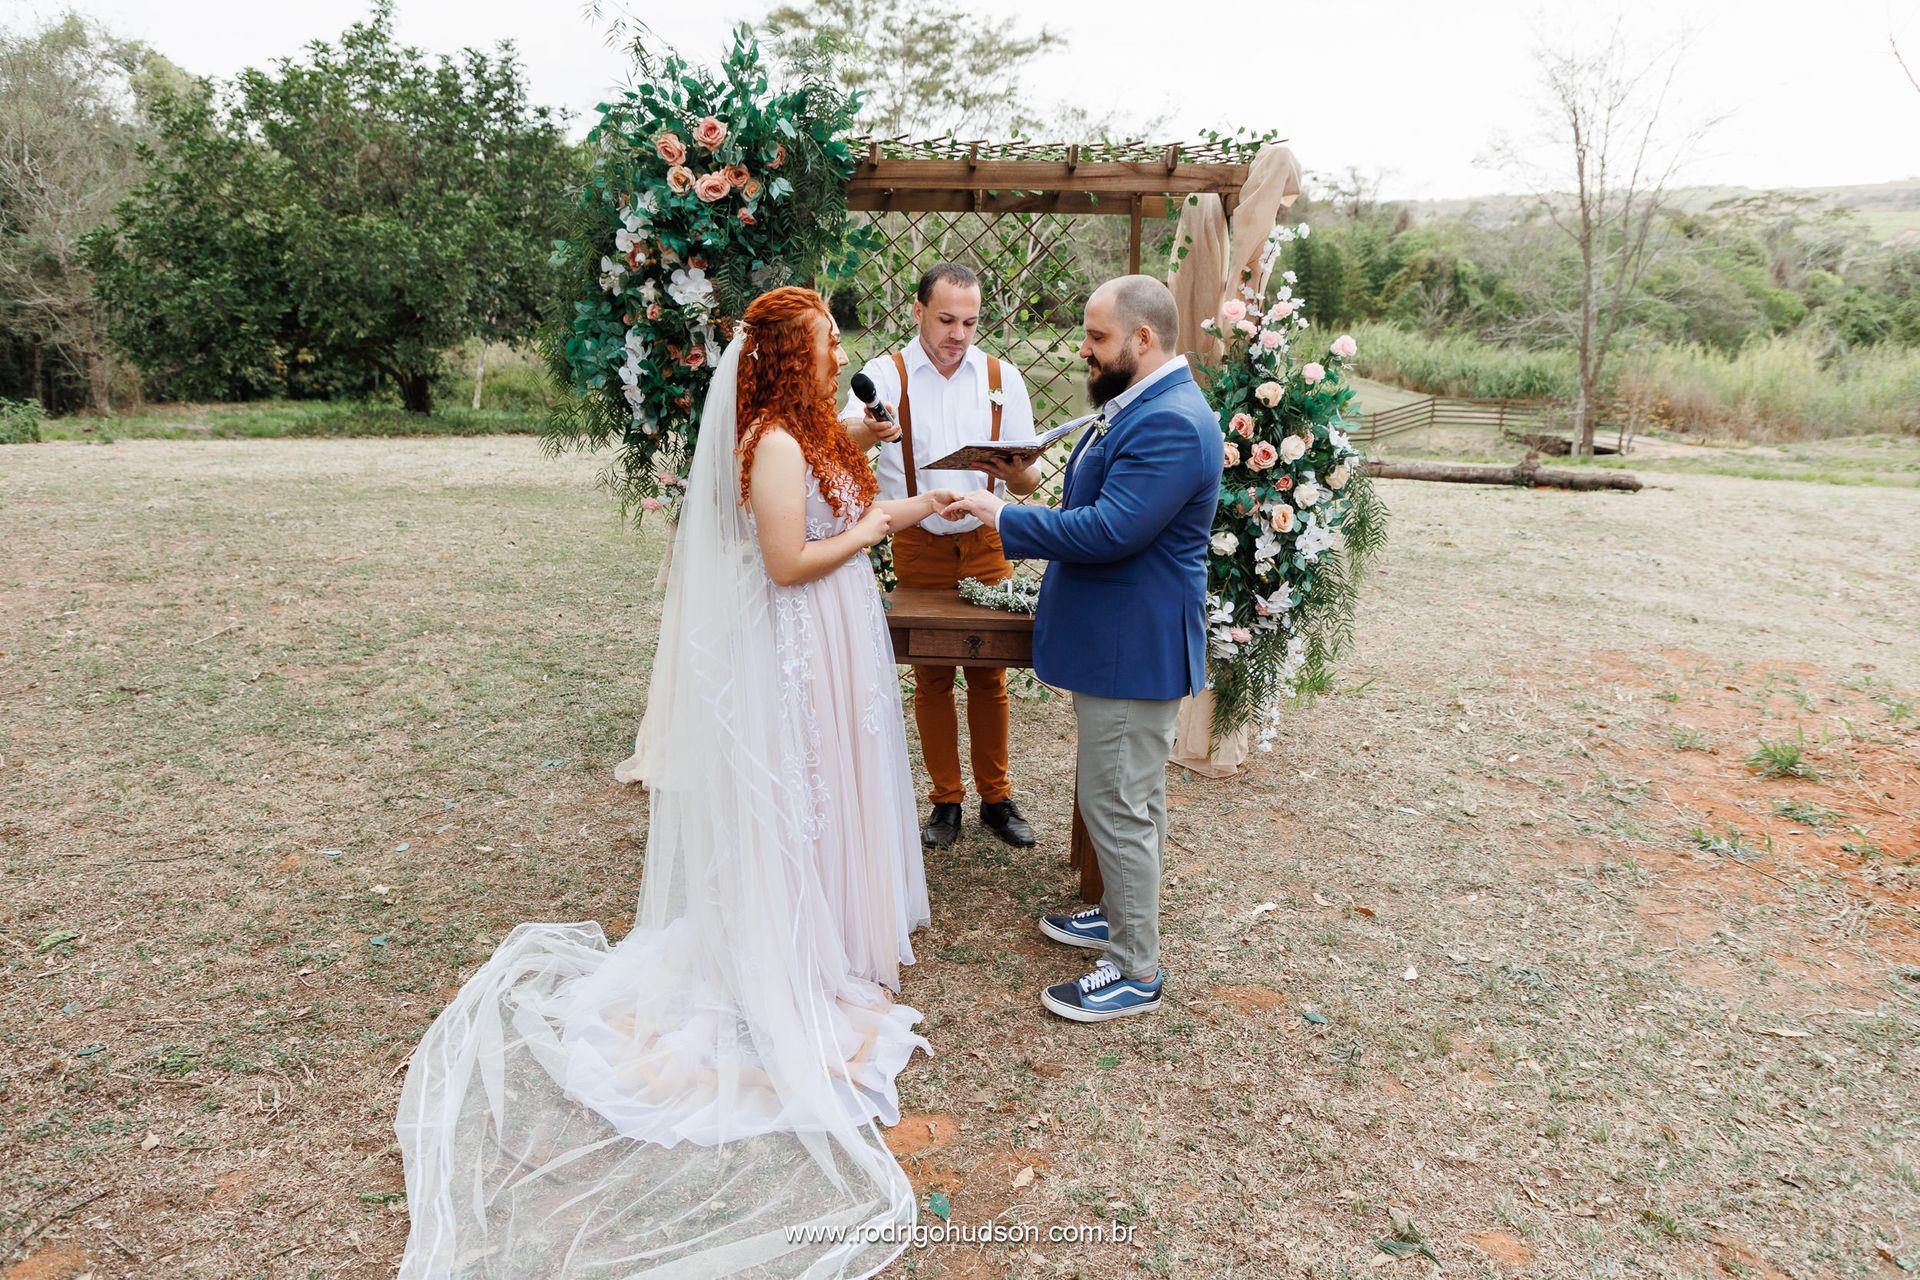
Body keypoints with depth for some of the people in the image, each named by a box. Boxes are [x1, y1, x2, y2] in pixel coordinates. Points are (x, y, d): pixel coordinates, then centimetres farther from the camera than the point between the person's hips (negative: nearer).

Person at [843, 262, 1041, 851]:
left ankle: (996, 797, 22)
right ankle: (945, 799, 22)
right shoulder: (888, 373, -6)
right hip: (918, 548, -1)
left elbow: (1029, 481, -1)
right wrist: (867, 431, -50)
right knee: (930, 677, 8)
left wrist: (1017, 471, -26)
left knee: (990, 675, 8)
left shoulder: (1002, 377, 1)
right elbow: (843, 433, -26)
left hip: (986, 545, 1)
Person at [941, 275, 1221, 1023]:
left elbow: (1111, 531, -28)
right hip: (1114, 640, 11)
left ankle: (1137, 973, 13)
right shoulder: (1138, 406, 12)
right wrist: (1019, 524, 10)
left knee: (1118, 805, -1)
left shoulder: (1171, 424, -23)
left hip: (1135, 648, -11)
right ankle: (1124, 916, 39)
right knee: (1130, 799, 22)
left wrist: (1004, 518, -20)